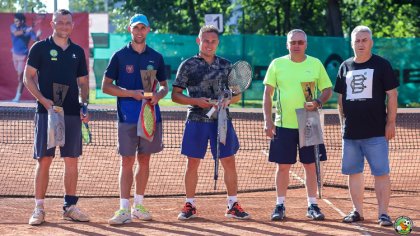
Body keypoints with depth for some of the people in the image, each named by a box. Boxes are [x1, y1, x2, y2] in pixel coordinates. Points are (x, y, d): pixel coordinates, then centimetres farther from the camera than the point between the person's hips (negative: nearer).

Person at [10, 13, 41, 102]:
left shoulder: (29, 29, -14)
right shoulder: (13, 27, -6)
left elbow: (35, 40, -21)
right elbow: (16, 33, -27)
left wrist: (37, 36, -43)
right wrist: (25, 31, -43)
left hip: (23, 55, -5)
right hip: (15, 53, 5)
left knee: (20, 75, -8)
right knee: (19, 74, 17)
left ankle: (18, 96, -6)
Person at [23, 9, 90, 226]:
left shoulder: (77, 51, 13)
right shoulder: (40, 48, 2)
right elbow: (28, 77, -1)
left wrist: (84, 105, 1)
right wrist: (43, 99, -13)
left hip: (72, 113, 4)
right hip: (47, 111, -4)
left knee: (71, 160, 4)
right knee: (44, 160, -4)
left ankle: (70, 206, 12)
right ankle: (39, 208, 1)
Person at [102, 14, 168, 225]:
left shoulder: (156, 57, 10)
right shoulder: (120, 56, 1)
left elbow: (164, 86, 16)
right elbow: (106, 86, -1)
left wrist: (158, 95, -8)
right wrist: (132, 93, -14)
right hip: (127, 117, -3)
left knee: (144, 160, 9)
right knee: (127, 161, -6)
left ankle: (138, 206, 17)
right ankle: (124, 209, -8)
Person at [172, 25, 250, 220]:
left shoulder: (226, 65, 10)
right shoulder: (188, 65, 2)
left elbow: (237, 94, 14)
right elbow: (175, 95, 0)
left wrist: (229, 100, -9)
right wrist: (196, 101, -14)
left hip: (222, 120, 2)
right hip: (196, 120, -2)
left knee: (229, 161, 1)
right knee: (193, 163, 2)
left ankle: (233, 205, 10)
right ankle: (190, 205, 12)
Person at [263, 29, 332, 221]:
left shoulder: (315, 64, 4)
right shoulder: (277, 64, 3)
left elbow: (327, 90, 8)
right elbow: (268, 93, 4)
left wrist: (317, 103, -13)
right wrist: (267, 120, -4)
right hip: (283, 124, 0)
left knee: (310, 166, 3)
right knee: (282, 167, 2)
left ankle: (312, 206, 11)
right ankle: (280, 205, 11)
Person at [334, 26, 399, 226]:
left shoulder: (381, 65, -1)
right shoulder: (345, 67, 12)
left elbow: (392, 95, -3)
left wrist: (391, 122, -8)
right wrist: (343, 122, 12)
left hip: (376, 132, -5)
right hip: (350, 132, 5)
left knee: (381, 173, -6)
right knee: (353, 172, 9)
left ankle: (383, 213, -3)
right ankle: (357, 211, 19)